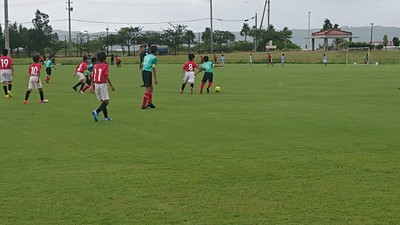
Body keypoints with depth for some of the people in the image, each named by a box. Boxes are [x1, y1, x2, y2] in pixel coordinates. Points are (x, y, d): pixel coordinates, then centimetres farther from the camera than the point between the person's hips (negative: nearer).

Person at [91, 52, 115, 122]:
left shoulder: (95, 66, 8)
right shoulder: (105, 66, -8)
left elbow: (93, 76, 9)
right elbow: (106, 76, -16)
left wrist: (92, 85, 21)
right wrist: (111, 85, -11)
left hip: (96, 84, 6)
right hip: (103, 84, -6)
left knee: (103, 101, 16)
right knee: (106, 101, -4)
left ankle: (106, 117, 18)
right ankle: (96, 112, -25)